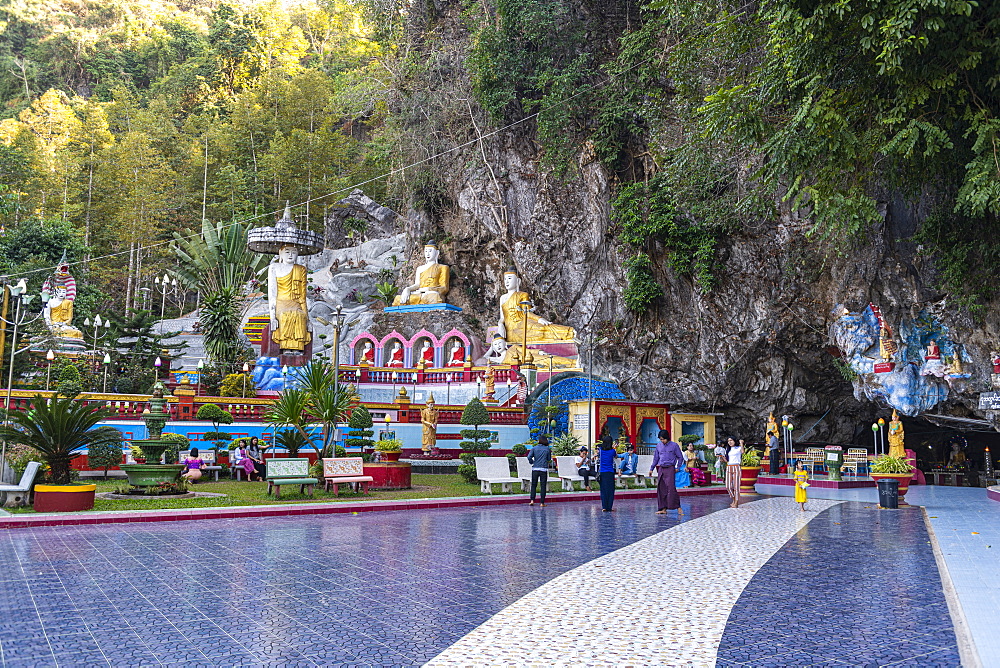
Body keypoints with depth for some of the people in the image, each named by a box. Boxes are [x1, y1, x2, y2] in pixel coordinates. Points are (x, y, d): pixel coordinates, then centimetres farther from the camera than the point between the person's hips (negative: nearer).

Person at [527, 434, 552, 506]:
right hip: (544, 469, -1)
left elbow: (529, 457, -9)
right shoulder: (547, 449, 1)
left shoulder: (534, 448, 1)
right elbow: (549, 459, 8)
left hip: (535, 469, 1)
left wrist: (532, 462, 8)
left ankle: (532, 500, -1)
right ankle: (542, 503, 4)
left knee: (533, 485, 12)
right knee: (543, 486, 5)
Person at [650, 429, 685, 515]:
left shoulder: (674, 445, -2)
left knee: (671, 488, -14)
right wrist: (651, 469, 18)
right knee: (661, 489, 4)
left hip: (670, 469, -5)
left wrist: (678, 467, -2)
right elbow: (656, 458, 19)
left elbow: (680, 457, 6)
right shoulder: (659, 445, 10)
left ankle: (678, 507, -9)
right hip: (661, 469, 5)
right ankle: (663, 509, 10)